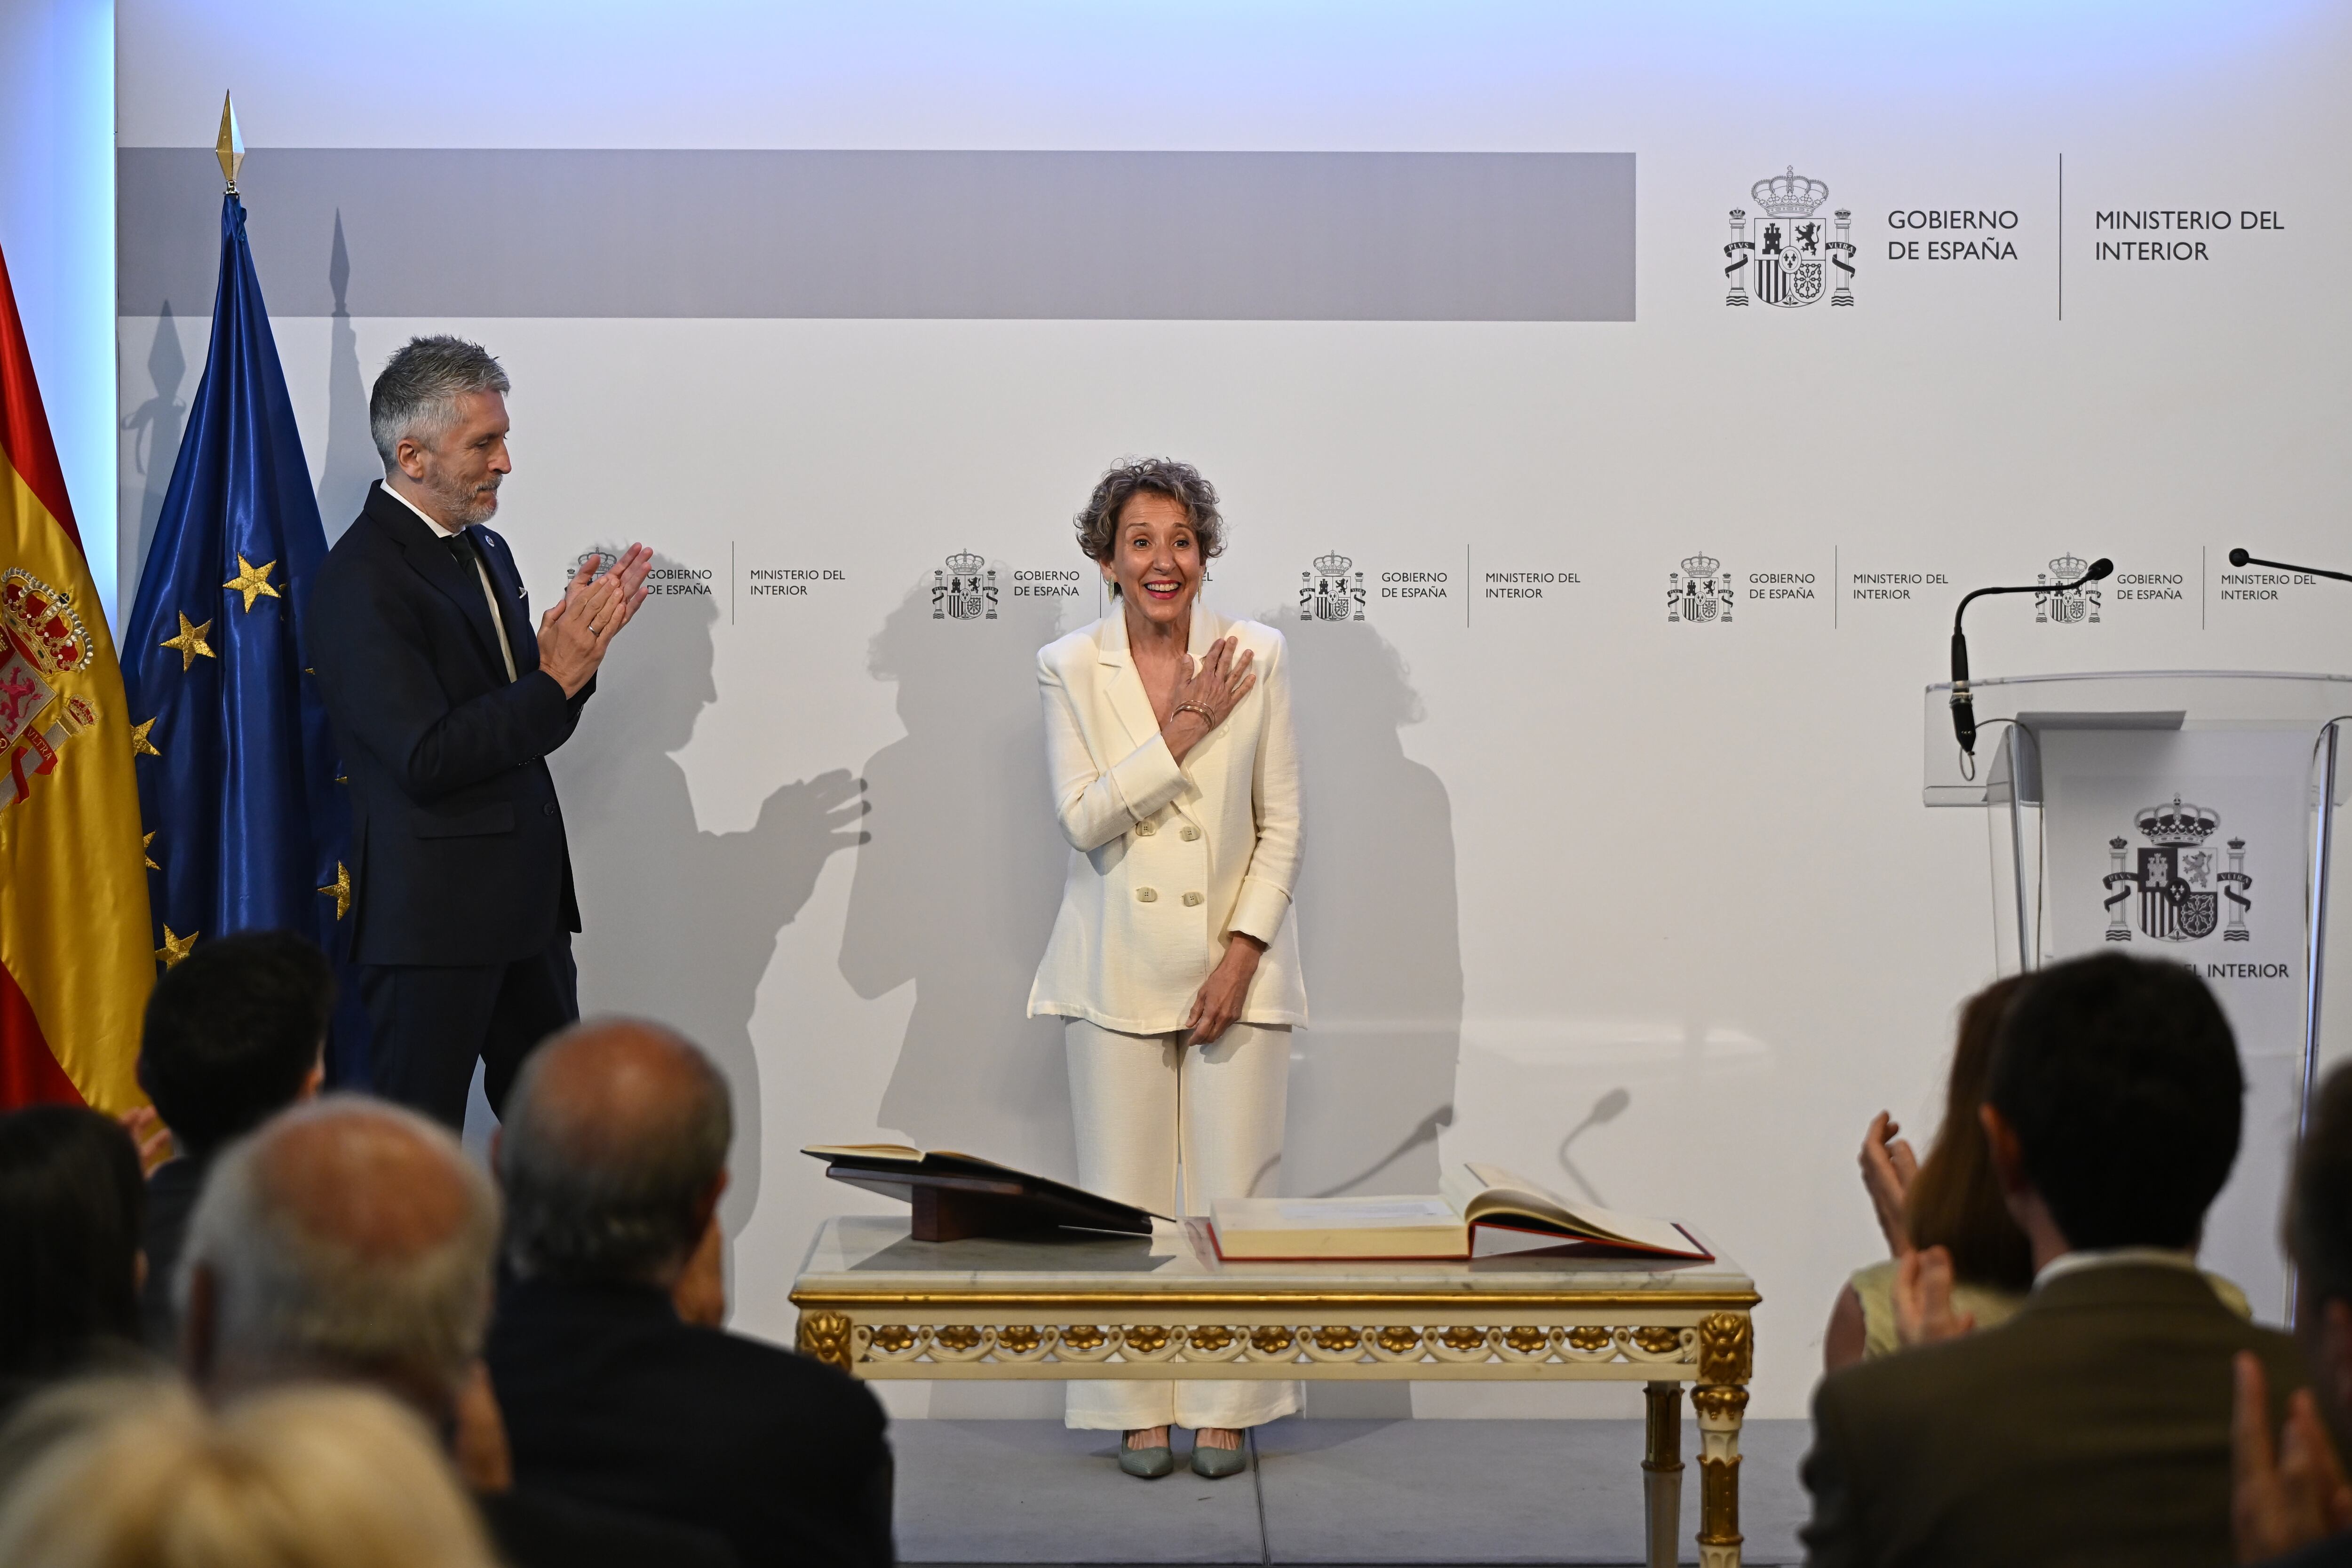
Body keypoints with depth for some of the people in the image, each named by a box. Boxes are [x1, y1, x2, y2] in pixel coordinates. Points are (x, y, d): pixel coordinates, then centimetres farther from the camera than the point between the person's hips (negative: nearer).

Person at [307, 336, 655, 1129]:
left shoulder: (486, 552, 13)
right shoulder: (361, 578, -15)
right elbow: (427, 758, -22)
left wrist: (578, 644, -2)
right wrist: (555, 680, -18)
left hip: (527, 900, 9)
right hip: (431, 915, -8)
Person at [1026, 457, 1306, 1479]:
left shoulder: (1256, 657, -1)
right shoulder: (1070, 669, 0)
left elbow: (1281, 825, 0)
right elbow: (1083, 817, -10)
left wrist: (1242, 954, -8)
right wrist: (1182, 732, -16)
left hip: (1235, 961, 0)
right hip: (1119, 969, 0)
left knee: (1232, 1194, 2)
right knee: (1124, 1199, 3)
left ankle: (1225, 1409, 13)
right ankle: (1140, 1410, 14)